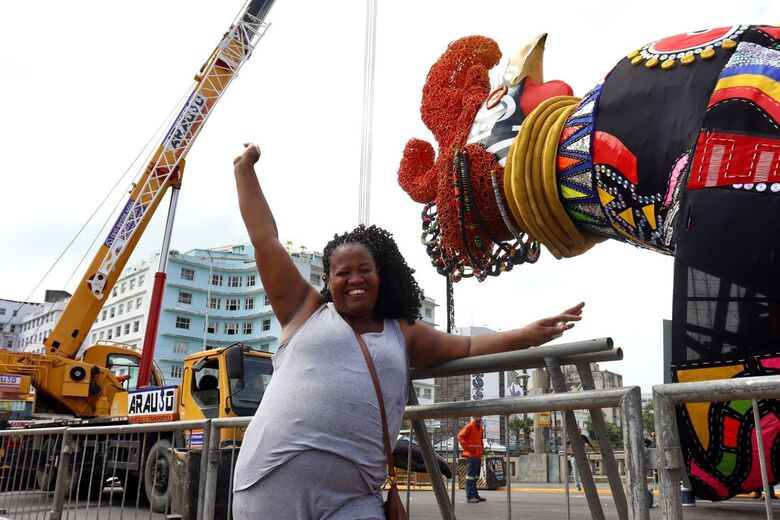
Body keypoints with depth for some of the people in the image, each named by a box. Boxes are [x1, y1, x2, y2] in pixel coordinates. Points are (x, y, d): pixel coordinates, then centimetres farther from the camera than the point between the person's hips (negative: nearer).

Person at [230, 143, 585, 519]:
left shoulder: (403, 335, 19)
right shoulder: (306, 311, 11)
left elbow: (468, 347, 20)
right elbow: (265, 238, 12)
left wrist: (530, 334, 8)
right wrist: (244, 167, 17)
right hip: (275, 478, -1)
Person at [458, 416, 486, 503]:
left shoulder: (481, 428, 16)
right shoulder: (469, 426, -8)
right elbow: (460, 436, -13)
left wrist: (481, 452, 17)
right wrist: (468, 447, -16)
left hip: (478, 456, 8)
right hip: (471, 456, -8)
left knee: (476, 476, 14)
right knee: (470, 476, -8)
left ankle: (475, 495, 22)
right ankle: (469, 497, -7)